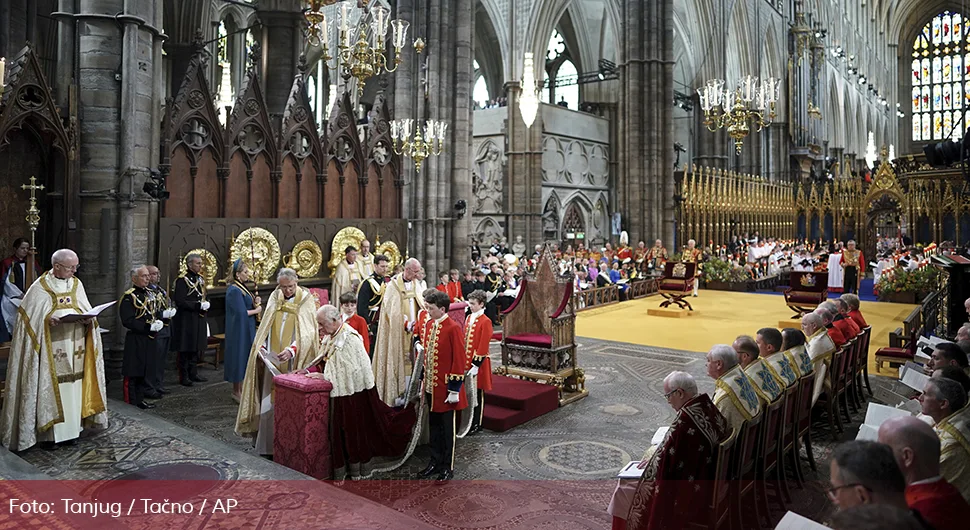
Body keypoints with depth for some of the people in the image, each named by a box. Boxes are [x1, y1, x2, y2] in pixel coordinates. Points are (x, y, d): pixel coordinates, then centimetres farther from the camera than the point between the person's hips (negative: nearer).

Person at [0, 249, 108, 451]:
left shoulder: (77, 284, 9)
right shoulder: (40, 288, -5)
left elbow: (87, 311, 13)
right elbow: (29, 318, -5)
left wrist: (88, 319, -9)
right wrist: (47, 320, -22)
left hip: (75, 349, 4)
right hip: (52, 351, -4)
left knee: (74, 387, 7)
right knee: (52, 389, -1)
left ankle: (72, 426, 16)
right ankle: (52, 432, 8)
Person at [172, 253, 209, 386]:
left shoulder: (200, 279, 13)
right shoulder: (182, 280, -13)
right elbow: (180, 301, -19)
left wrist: (206, 304, 6)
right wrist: (199, 305, -21)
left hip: (199, 320, 8)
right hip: (186, 320, -8)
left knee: (196, 348, 14)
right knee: (185, 350, 0)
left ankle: (193, 374, 24)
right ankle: (184, 377, 10)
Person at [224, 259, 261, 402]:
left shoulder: (242, 287, 11)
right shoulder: (234, 290, -18)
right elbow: (241, 312, -23)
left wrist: (256, 302, -3)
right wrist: (257, 310, -11)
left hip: (247, 330, 9)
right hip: (239, 330, -9)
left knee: (245, 358, 12)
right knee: (239, 357, -1)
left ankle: (241, 389, 21)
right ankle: (237, 391, 10)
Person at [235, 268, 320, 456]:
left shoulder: (306, 300, -5)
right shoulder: (275, 298, 9)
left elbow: (308, 331, -13)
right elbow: (265, 326, 12)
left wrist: (292, 349, -27)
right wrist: (261, 346, -4)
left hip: (295, 361, -4)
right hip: (273, 358, 4)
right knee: (269, 401, 5)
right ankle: (267, 445, 16)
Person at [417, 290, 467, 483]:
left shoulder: (453, 328, -17)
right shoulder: (430, 325, 6)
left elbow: (459, 360, -16)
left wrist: (454, 389, -16)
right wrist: (424, 380, 15)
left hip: (445, 387, -7)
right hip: (431, 386, 7)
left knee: (447, 427, 5)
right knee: (433, 424, 17)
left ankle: (448, 467, 18)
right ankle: (435, 461, 30)